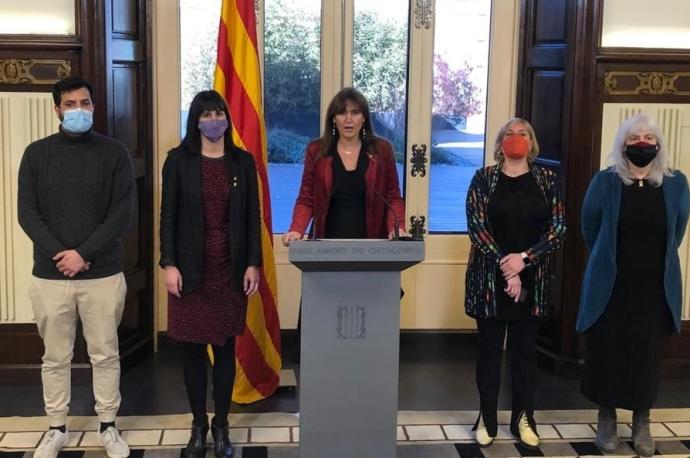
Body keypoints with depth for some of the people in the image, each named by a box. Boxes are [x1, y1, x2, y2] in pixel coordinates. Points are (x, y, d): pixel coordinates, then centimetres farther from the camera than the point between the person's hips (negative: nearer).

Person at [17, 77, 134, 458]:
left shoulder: (114, 153, 0)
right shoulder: (37, 153, 4)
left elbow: (121, 213, -6)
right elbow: (26, 213, -1)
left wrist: (83, 253, -14)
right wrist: (61, 254, -12)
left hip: (103, 275, -1)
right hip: (49, 275, 1)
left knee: (105, 355, 9)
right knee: (55, 358, 11)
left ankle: (108, 427, 22)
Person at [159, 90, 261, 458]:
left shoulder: (243, 161, 5)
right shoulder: (178, 160, 0)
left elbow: (252, 217, 5)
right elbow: (168, 216, -1)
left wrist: (253, 264, -2)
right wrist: (169, 264, -8)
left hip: (230, 269, 1)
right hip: (191, 269, -1)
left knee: (226, 348, 6)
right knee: (193, 349, 5)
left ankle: (221, 426, 19)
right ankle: (199, 425, 20)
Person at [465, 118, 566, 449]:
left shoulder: (547, 180, 5)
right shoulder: (484, 178, 0)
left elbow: (558, 229, -2)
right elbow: (476, 227, -9)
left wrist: (524, 259, -15)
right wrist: (505, 268, -16)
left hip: (532, 280, 2)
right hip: (490, 279, -1)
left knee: (525, 350, 9)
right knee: (490, 349, 6)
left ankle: (524, 418, 20)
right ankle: (487, 419, 15)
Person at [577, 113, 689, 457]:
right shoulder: (605, 181, -5)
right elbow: (590, 228, 4)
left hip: (656, 287, 2)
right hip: (610, 286, -1)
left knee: (647, 355, 9)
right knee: (607, 352, 5)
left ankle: (642, 422, 26)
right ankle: (606, 419, 23)